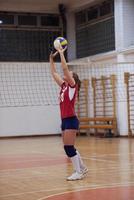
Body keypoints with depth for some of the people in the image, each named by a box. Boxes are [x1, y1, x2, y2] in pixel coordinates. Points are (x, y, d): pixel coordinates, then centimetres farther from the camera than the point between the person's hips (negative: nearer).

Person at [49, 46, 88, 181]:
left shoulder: (72, 85, -5)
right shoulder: (64, 86, 15)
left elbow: (65, 68, -14)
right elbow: (54, 73, 20)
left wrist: (61, 53, -10)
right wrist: (51, 58, 18)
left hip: (71, 120, -8)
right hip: (65, 120, 8)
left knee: (68, 147, -8)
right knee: (68, 147, 13)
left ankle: (78, 172, -1)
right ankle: (82, 168, 26)